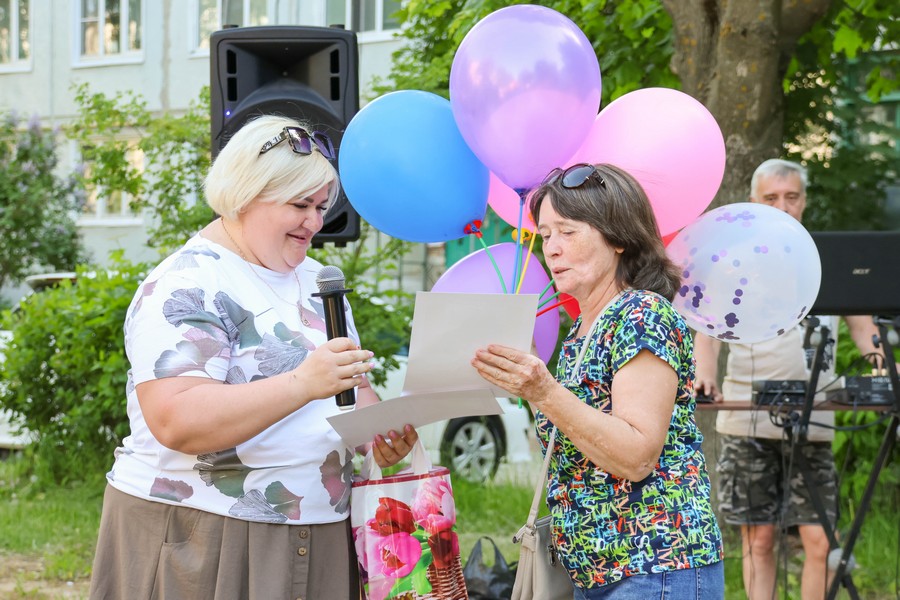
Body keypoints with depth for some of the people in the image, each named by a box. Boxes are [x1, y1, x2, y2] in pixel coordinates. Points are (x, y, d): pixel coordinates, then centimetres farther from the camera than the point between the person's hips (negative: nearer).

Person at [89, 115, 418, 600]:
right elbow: (176, 423, -25)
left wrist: (381, 428, -3)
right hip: (198, 536, -7)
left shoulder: (313, 279, 13)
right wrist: (302, 384, -33)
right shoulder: (187, 287, -13)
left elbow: (354, 389, 20)